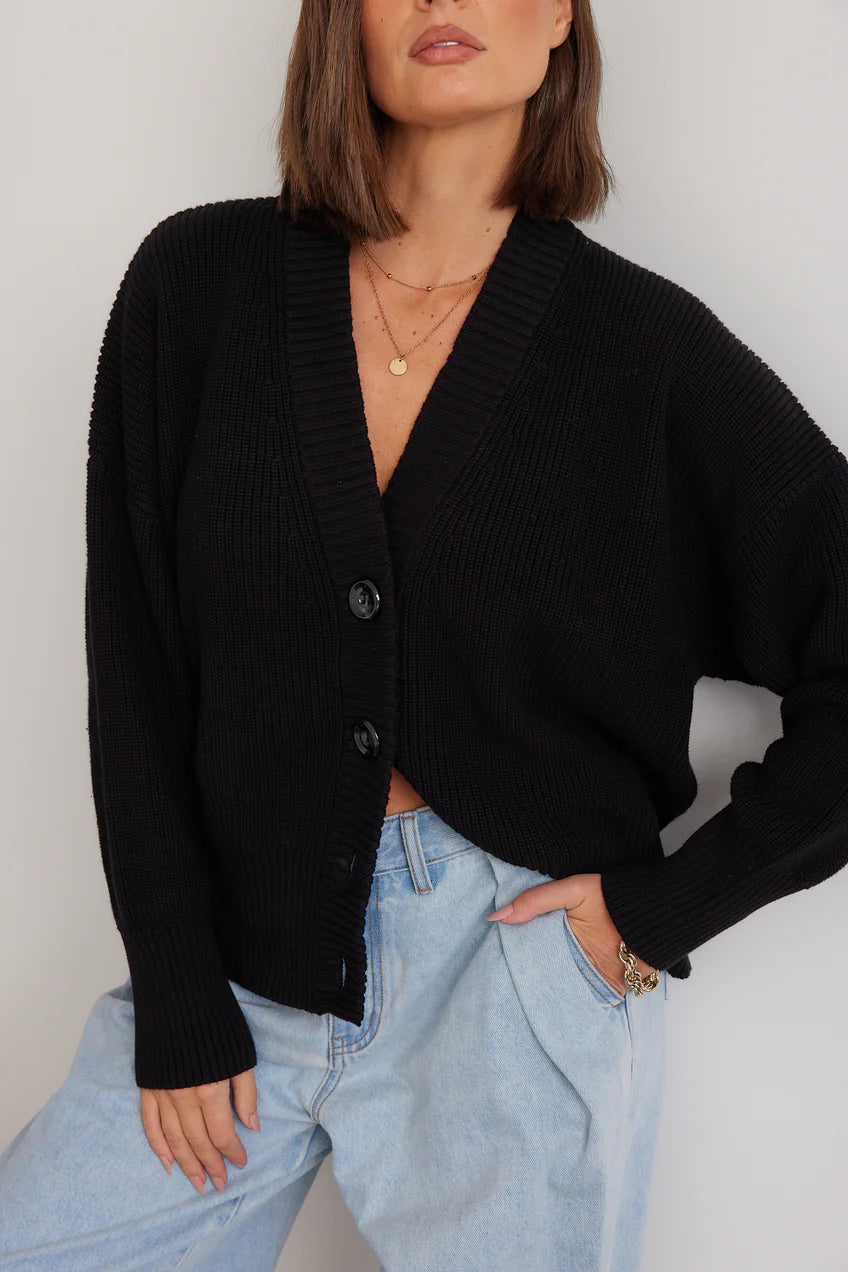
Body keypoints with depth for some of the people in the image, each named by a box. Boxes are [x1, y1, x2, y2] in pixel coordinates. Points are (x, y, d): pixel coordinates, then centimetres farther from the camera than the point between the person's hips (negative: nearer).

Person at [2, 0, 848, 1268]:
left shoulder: (651, 351, -6)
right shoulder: (198, 284, -1)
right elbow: (134, 658, -1)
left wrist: (672, 901, -7)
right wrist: (175, 996, -3)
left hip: (516, 968, -1)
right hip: (243, 957, 2)